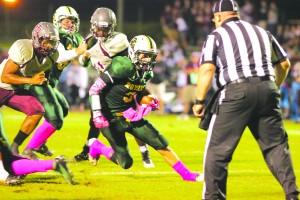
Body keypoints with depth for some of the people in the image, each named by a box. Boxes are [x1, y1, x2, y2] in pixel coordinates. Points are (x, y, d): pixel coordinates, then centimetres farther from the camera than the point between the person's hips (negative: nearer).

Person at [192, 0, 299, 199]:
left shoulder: (217, 35, 9)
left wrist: (199, 101, 0)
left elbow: (207, 69, -4)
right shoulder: (262, 32, 22)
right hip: (267, 89, 4)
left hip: (237, 91, -4)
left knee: (218, 148, 2)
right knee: (276, 144, 8)